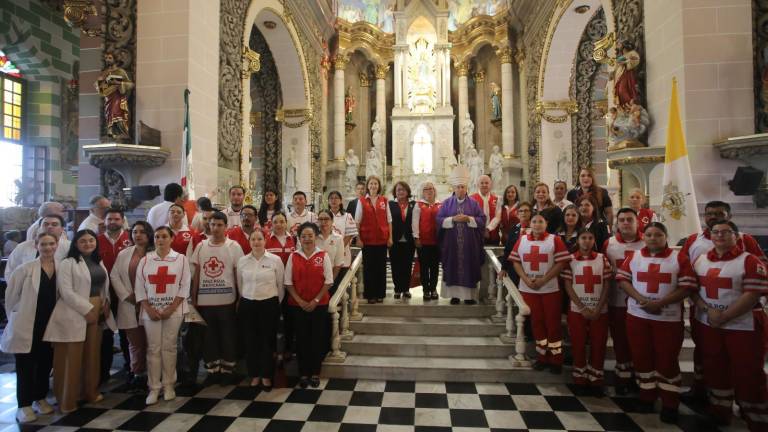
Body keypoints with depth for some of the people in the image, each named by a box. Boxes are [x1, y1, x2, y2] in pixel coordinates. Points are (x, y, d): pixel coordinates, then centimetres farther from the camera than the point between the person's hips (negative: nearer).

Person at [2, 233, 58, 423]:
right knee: (26, 366, 4)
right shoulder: (26, 269, -10)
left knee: (45, 363, 13)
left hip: (50, 325, 4)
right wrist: (16, 316, 0)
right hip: (27, 325, -4)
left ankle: (40, 398, 29)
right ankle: (24, 405, 16)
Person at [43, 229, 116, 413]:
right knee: (72, 356, 0)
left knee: (92, 354, 13)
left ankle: (90, 392, 27)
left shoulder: (99, 262, 14)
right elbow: (66, 292, -15)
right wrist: (87, 309, -17)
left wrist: (106, 303, 2)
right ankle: (67, 401, 13)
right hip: (75, 314, -6)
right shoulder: (67, 263, -8)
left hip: (97, 313, 6)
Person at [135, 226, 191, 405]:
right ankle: (154, 388, 12)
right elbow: (139, 287, 3)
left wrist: (171, 308, -11)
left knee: (169, 347, 4)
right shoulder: (145, 260, 5)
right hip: (150, 311, 1)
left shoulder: (181, 259, 0)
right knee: (153, 348, 3)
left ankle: (169, 385, 15)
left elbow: (184, 286, -4)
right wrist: (149, 309, -8)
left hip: (173, 311, -1)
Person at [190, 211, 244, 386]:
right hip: (204, 300, 3)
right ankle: (212, 371, 26)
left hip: (227, 300, -3)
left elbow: (238, 273, -1)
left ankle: (227, 371, 20)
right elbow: (196, 273, 9)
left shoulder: (234, 246, -3)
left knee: (228, 337, 6)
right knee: (208, 338, 12)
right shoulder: (201, 246, 6)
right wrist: (193, 298, 6)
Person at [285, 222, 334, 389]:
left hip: (319, 304, -1)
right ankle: (303, 373, 20)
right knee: (301, 338, 6)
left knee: (318, 338, 4)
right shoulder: (293, 257, 2)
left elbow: (328, 281, -4)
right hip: (298, 304, 1)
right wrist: (300, 301, -8)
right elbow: (288, 282, 1)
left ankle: (315, 373, 19)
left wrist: (316, 300, -11)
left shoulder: (323, 256, -3)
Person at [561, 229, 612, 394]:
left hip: (600, 311, 1)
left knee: (598, 346, 5)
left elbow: (607, 285, 2)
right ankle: (580, 380, 18)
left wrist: (598, 309, -8)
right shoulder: (570, 259, -1)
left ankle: (595, 380, 20)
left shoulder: (602, 259, 3)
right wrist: (583, 308, -10)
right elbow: (568, 286, -3)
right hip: (577, 310, -1)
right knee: (578, 346, 5)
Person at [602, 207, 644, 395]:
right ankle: (623, 375, 23)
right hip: (616, 301, 1)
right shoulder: (608, 244, 2)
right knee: (620, 340, 9)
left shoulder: (647, 243, -3)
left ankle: (638, 375, 27)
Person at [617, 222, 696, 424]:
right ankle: (647, 396, 26)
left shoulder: (679, 258, -2)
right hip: (637, 315, 2)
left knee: (667, 359, 4)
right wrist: (640, 299, -14)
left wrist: (660, 303, -16)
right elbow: (622, 279, 1)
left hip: (669, 317, -2)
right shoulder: (634, 256, 5)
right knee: (642, 357, 10)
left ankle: (670, 404, 18)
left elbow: (687, 287, -7)